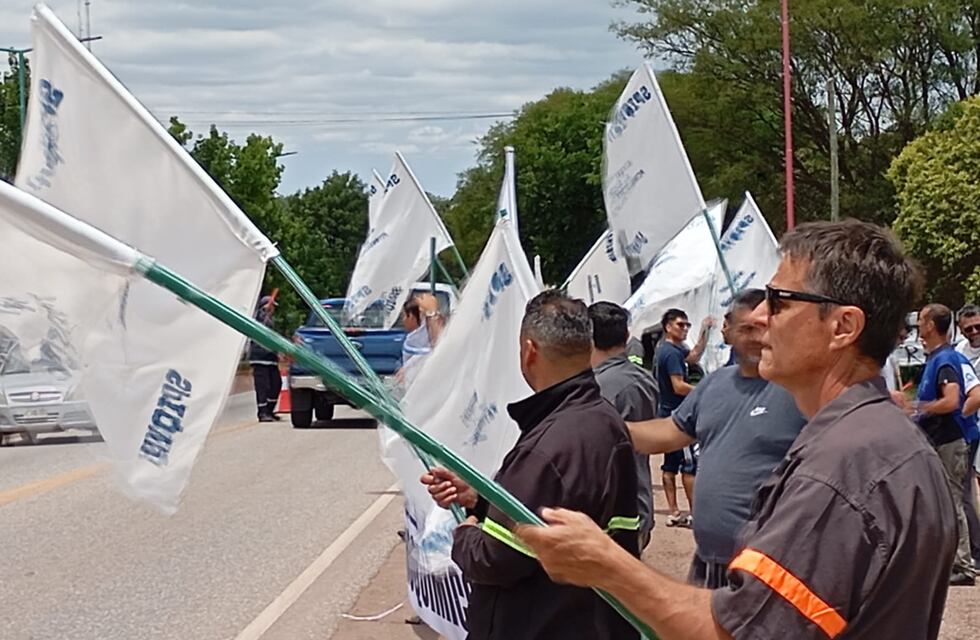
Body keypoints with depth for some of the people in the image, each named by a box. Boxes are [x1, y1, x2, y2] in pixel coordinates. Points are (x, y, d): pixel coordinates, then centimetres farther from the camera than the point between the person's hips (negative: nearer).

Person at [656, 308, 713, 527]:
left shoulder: (672, 349, 15)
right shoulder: (671, 353, -16)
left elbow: (694, 357, 28)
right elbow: (679, 386, -22)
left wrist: (704, 332, 19)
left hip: (668, 415, 10)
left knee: (670, 465, 8)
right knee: (690, 464, -6)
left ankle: (674, 513, 11)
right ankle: (694, 513, -5)